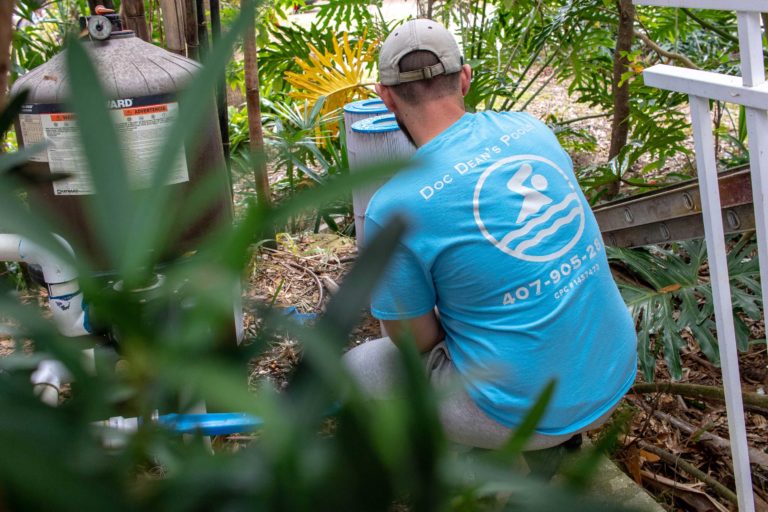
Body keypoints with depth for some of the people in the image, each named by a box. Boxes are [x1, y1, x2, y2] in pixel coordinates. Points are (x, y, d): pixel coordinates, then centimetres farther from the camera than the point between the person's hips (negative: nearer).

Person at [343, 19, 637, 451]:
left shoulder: (393, 209, -18)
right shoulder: (531, 127, -1)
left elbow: (414, 339, -6)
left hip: (522, 411, -5)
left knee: (354, 370, 13)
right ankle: (555, 443, 24)